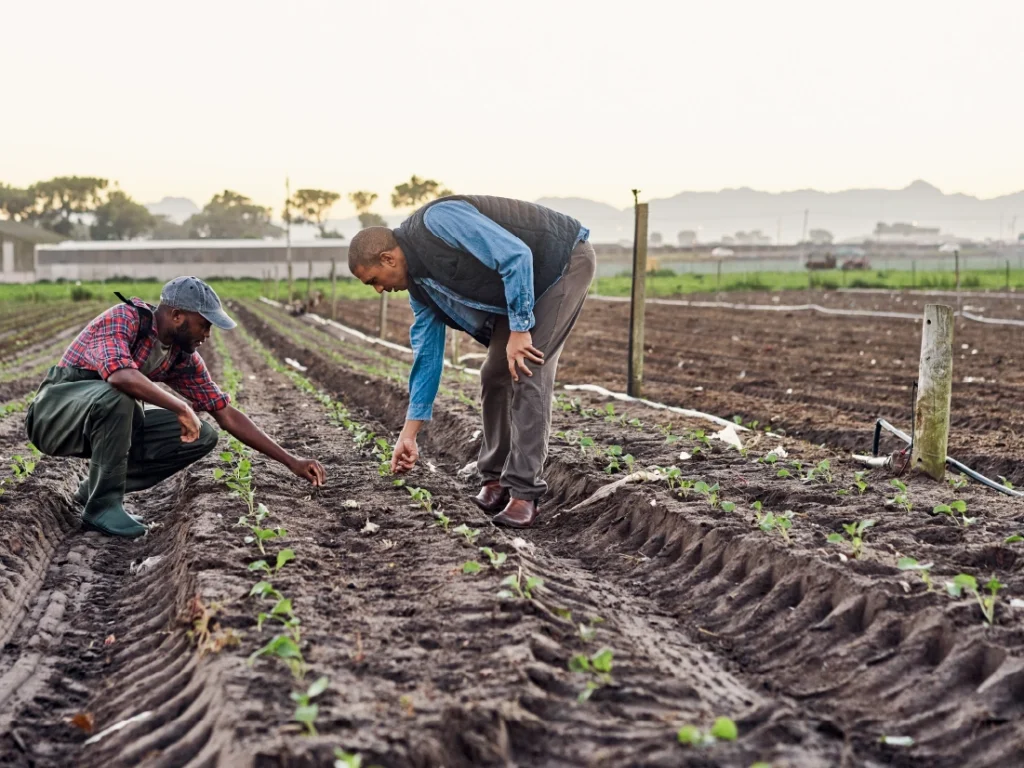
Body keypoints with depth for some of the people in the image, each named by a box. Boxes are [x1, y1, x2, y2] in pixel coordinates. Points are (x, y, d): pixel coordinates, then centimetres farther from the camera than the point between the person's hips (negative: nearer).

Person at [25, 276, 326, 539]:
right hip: (55, 412, -7)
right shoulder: (124, 318, -23)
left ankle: (95, 487, 2)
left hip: (110, 421, 7)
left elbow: (227, 414, 1)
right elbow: (119, 375, -43)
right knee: (117, 396, -39)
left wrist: (290, 460, -3)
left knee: (203, 437, -5)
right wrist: (182, 408, -36)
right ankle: (101, 504, -21)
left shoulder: (184, 357, -2)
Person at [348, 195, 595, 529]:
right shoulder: (418, 282, 1)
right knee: (495, 375, 5)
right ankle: (495, 477, 19)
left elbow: (516, 255, -31)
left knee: (528, 374, -16)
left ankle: (524, 490, -11)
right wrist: (409, 432, 7)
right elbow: (427, 353, 6)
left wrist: (519, 329, -25)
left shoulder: (439, 221, -26)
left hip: (566, 261, -9)